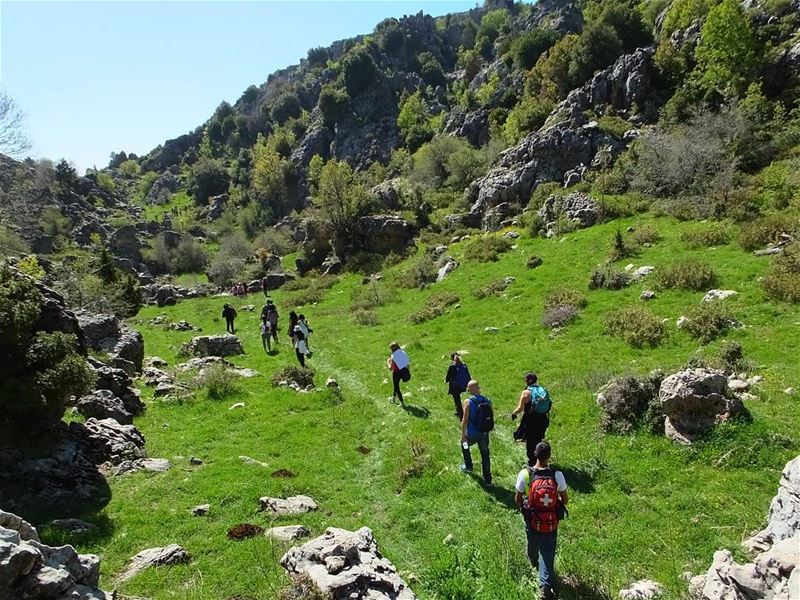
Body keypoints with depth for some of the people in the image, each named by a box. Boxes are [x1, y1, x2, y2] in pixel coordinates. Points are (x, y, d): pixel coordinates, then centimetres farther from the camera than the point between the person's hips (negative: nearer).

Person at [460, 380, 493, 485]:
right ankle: (487, 479, 17)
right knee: (485, 455, 14)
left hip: (472, 434, -3)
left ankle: (468, 466, 41)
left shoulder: (468, 402, -17)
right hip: (484, 433, 3)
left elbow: (465, 420, -17)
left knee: (464, 445, 28)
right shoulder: (487, 401, -5)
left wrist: (463, 435, -9)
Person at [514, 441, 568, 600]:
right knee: (548, 552, 15)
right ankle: (546, 585, 9)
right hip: (551, 522, -1)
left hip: (532, 520, 1)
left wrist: (523, 509, 12)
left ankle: (533, 561, 60)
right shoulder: (557, 475, -22)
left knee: (533, 544, 30)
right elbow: (565, 499, -7)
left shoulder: (524, 474, -23)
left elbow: (518, 499, -10)